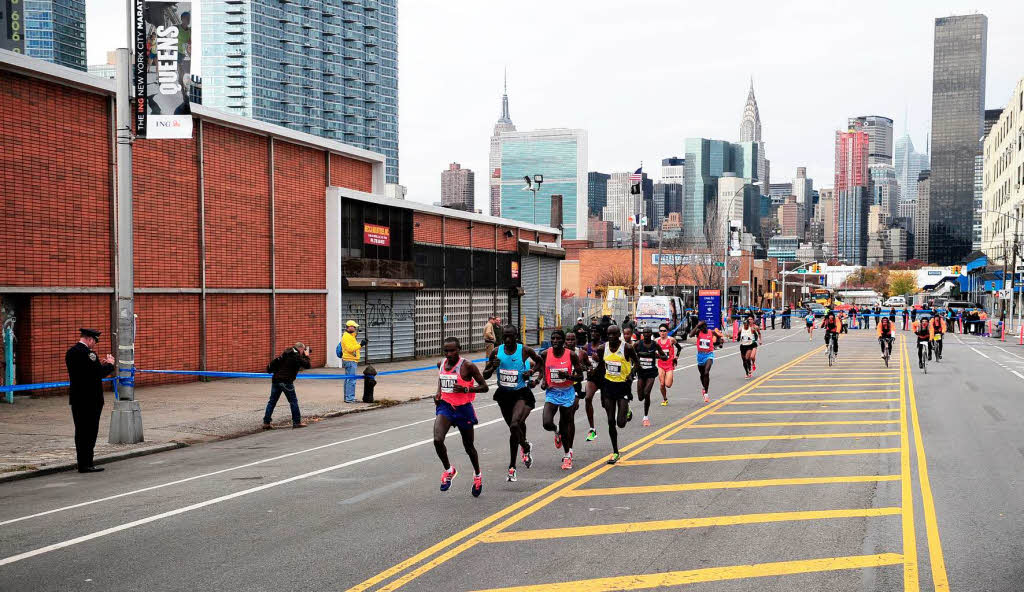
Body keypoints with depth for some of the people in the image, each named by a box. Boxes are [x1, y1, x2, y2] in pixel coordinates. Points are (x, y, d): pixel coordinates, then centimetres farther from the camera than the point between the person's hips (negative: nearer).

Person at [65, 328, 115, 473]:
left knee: (80, 432, 13)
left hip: (76, 399, 9)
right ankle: (86, 465, -1)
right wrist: (109, 364, -2)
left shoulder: (70, 352, 10)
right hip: (90, 400, -9)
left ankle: (83, 463, 19)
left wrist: (101, 364, 13)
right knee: (89, 432, -3)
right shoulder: (87, 353, -17)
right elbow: (99, 373, -19)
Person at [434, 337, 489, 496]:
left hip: (463, 409, -3)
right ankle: (448, 470, 4)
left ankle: (477, 475, 39)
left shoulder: (468, 366, -14)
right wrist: (438, 394, 5)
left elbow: (484, 387, -10)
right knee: (437, 440, -21)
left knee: (468, 446, 12)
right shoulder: (441, 364, 2)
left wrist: (465, 389, -25)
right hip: (445, 406, 3)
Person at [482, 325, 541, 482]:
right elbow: (485, 376, 1)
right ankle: (526, 447, 47)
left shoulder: (524, 350, -10)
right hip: (504, 394, 4)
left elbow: (539, 360, 11)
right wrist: (493, 368, -19)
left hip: (521, 394, -4)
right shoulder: (497, 352, -5)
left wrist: (531, 371, -7)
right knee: (516, 427, 18)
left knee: (514, 426, -24)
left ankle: (512, 467, -6)